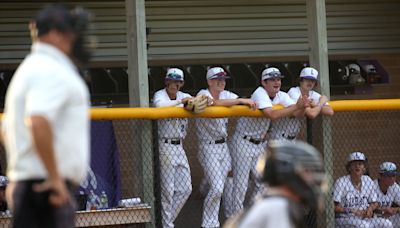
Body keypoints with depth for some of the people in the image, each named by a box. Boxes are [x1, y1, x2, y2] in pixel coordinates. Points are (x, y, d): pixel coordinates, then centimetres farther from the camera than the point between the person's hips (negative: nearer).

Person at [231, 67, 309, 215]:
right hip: (244, 143, -8)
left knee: (263, 182, 8)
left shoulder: (281, 96, 1)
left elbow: (296, 113, -8)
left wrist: (302, 107, -30)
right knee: (241, 184, -5)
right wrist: (296, 106, -36)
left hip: (260, 143, 8)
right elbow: (272, 115, -36)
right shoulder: (260, 94, -23)